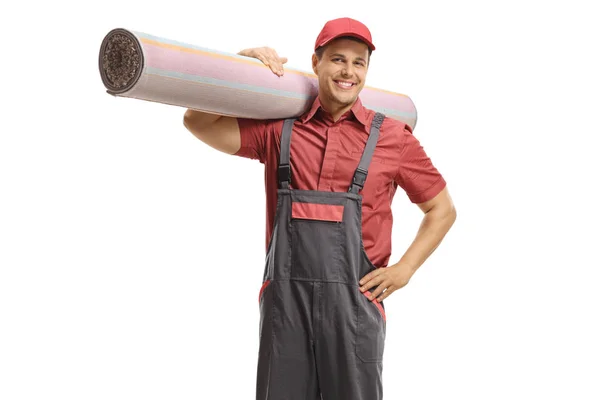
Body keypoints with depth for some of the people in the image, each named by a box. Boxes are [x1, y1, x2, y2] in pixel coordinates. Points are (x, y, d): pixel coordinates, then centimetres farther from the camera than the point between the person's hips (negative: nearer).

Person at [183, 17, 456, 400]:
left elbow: (442, 208, 12)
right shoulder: (278, 128, 8)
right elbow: (199, 122, 7)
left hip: (353, 300, -1)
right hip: (284, 297, 1)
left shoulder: (392, 136, 5)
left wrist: (404, 269, 1)